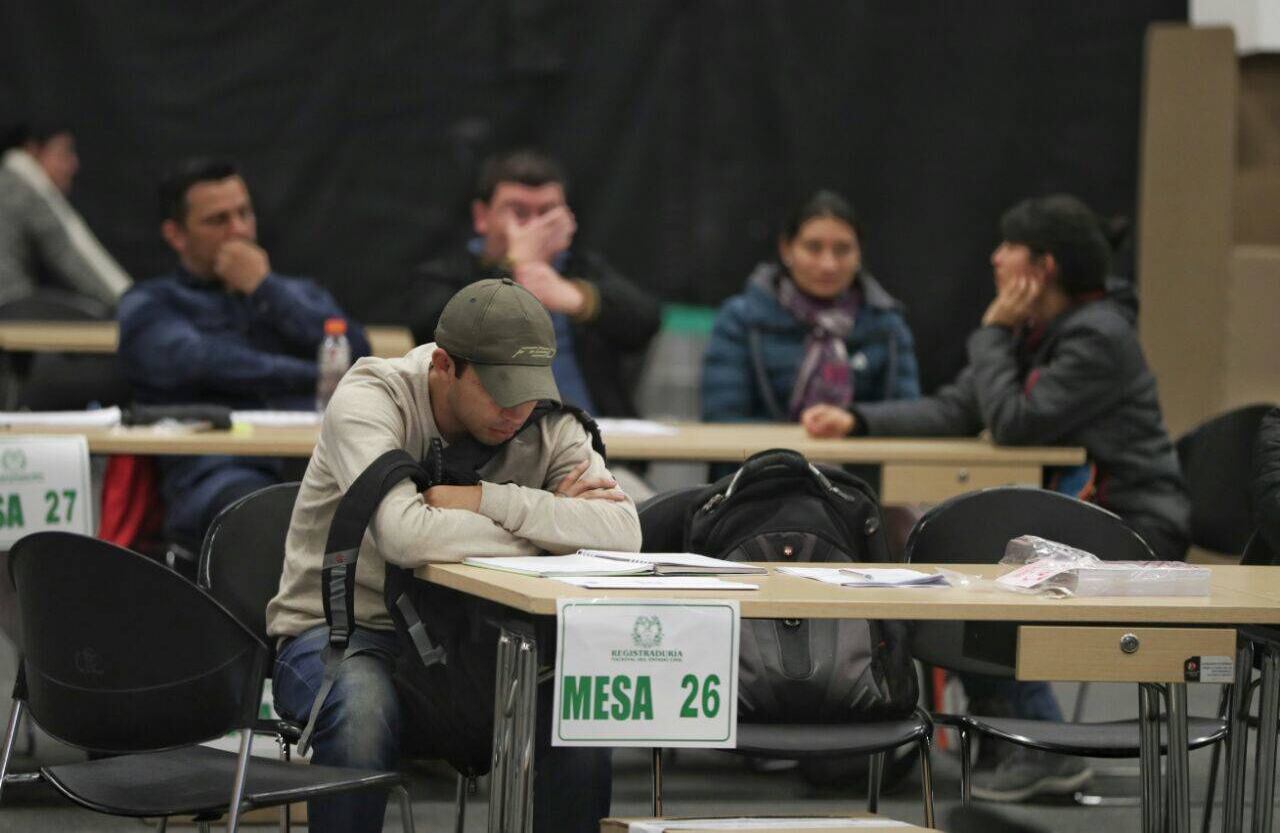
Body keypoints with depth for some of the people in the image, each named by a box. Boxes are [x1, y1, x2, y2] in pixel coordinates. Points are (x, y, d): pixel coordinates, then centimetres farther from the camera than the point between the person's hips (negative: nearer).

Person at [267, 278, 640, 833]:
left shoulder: (543, 421, -3)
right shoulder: (370, 401, -16)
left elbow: (623, 531, -19)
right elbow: (406, 536, -34)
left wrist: (488, 500, -26)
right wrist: (549, 522, -20)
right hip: (342, 627, -4)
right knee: (363, 712, -36)